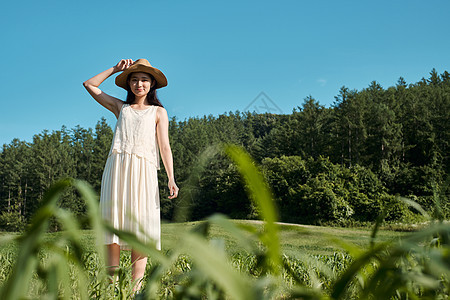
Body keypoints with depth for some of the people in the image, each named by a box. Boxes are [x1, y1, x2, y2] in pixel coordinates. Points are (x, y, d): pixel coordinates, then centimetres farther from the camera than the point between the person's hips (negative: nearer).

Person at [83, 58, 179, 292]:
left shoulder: (158, 112, 17)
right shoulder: (121, 107, 23)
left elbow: (164, 146, 7)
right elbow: (89, 85, 28)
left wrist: (171, 178, -5)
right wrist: (116, 69, 22)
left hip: (142, 170, -2)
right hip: (116, 167, 2)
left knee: (140, 223, -9)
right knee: (112, 219, -8)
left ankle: (136, 285, -8)